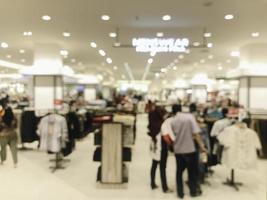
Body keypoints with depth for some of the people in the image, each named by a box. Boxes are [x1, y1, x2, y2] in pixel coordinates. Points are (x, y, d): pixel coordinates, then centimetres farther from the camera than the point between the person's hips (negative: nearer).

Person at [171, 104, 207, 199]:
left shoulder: (173, 121, -1)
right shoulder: (189, 116, -8)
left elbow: (173, 135, 7)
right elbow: (196, 133, -12)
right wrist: (201, 146, -5)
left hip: (178, 149, 2)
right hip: (189, 148, -2)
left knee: (179, 171, 15)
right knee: (192, 171, 15)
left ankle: (180, 193, 20)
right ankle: (193, 191, 26)